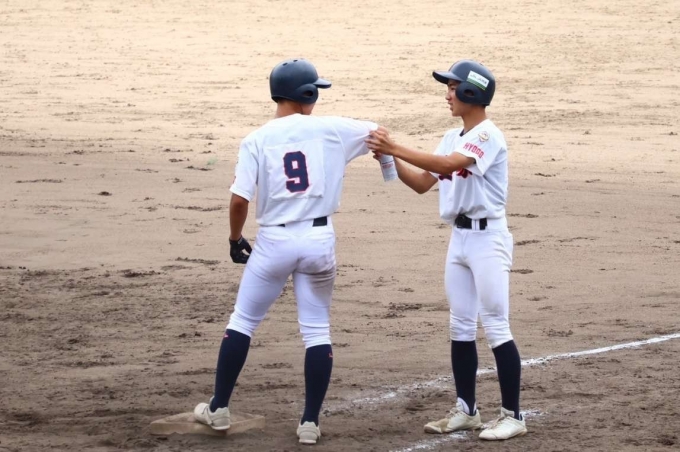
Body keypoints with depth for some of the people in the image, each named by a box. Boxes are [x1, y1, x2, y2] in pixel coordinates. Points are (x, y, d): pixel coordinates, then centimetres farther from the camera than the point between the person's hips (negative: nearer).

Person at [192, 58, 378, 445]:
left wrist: (235, 239, 8)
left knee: (242, 322, 14)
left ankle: (219, 409, 19)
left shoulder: (257, 139, -5)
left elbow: (240, 200, -9)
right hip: (319, 239, 1)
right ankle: (310, 421, 6)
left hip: (273, 240, 0)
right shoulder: (331, 130, -3)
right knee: (317, 330, 9)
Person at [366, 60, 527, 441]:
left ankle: (513, 415, -3)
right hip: (459, 237, 9)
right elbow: (422, 183, 10)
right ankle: (466, 409, 21)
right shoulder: (453, 138, 12)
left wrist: (396, 148, -29)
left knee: (496, 328, -7)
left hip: (488, 238, -9)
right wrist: (391, 160, -6)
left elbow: (448, 165, -30)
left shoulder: (488, 136, -15)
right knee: (461, 327, 12)